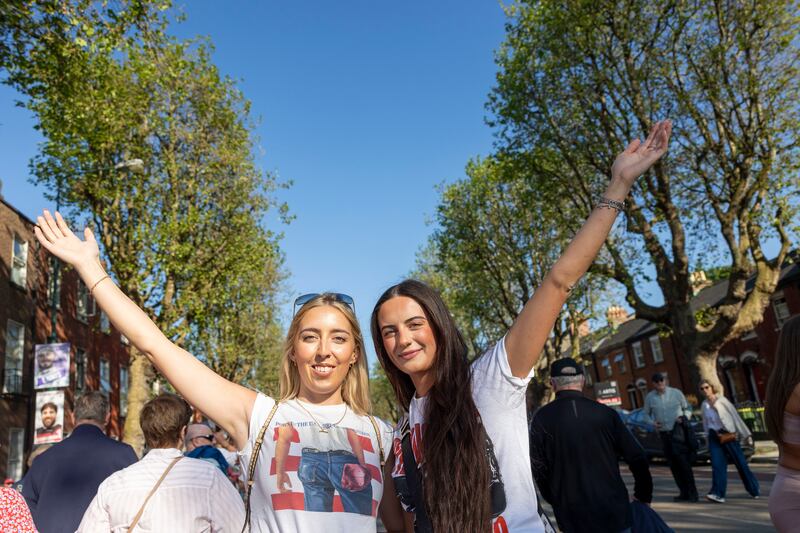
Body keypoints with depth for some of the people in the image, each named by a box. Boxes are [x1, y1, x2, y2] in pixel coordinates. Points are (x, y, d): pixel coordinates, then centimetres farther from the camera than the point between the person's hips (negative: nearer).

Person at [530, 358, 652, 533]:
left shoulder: (541, 419, -6)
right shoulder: (605, 413, -4)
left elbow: (539, 469, -3)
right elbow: (637, 458, 1)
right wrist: (644, 496, 16)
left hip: (573, 519, 0)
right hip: (614, 512, 1)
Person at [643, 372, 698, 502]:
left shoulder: (676, 393, -3)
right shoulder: (649, 397, 0)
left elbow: (687, 408, 10)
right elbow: (646, 415, 11)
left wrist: (684, 418, -9)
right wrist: (653, 423, -8)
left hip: (680, 432, -2)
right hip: (664, 434, 2)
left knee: (684, 462, -8)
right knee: (673, 465, 5)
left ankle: (692, 492, 4)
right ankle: (684, 492, 15)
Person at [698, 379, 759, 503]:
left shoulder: (721, 400, -6)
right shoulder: (704, 405, 8)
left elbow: (734, 415, -4)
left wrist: (744, 433, -3)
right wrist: (709, 436, 17)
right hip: (714, 436, 3)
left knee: (740, 462, 5)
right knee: (717, 464, -8)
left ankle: (753, 488, 25)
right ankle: (718, 494, -13)